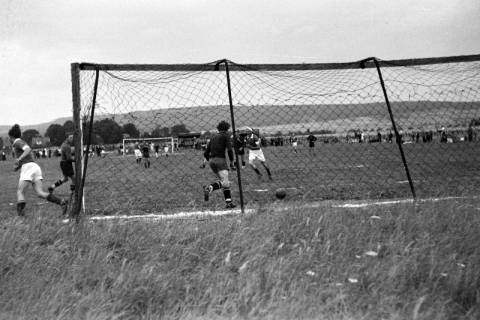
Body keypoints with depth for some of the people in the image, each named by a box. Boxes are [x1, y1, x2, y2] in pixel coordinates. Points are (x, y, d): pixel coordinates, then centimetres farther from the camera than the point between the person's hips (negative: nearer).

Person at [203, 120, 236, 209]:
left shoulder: (213, 137, 21)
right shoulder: (226, 135, 5)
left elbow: (206, 153, 17)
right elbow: (229, 150, -10)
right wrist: (231, 162, -2)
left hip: (211, 161, 7)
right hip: (220, 160, -7)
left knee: (223, 181, 12)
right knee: (225, 183, -15)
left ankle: (229, 202, 1)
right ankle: (209, 188, -40)